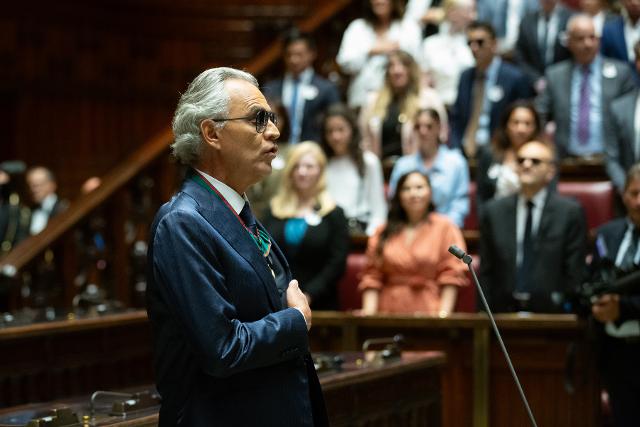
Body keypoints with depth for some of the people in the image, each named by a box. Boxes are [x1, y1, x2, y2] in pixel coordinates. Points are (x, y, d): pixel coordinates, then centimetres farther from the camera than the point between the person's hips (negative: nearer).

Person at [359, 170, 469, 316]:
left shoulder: (445, 227, 8)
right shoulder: (383, 232, 15)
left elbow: (451, 275, 0)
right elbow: (372, 276, 9)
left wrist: (443, 313, -11)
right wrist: (368, 312, -5)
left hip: (428, 314, -2)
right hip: (389, 312, 2)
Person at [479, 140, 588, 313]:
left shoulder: (570, 212, 4)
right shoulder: (494, 211, 12)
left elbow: (575, 272, 3)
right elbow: (486, 272, 12)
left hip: (551, 311, -1)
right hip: (504, 311, 1)